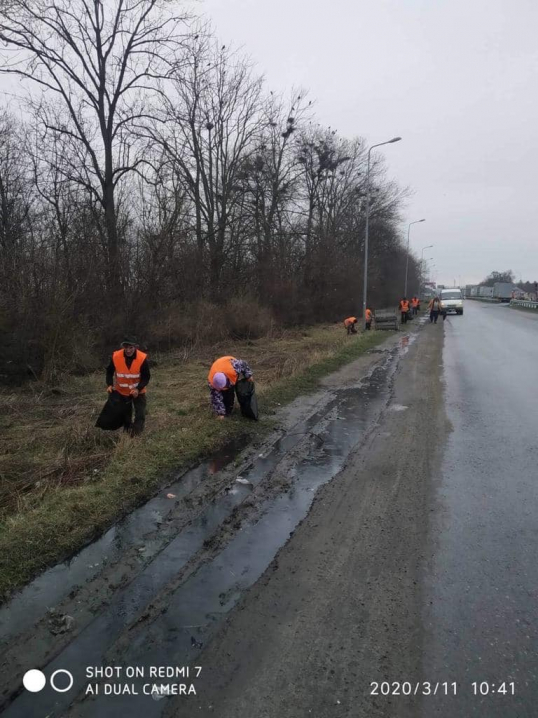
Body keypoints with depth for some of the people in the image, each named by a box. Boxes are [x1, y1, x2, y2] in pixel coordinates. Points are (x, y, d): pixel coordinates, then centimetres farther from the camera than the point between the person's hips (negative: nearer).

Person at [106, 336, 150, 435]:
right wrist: (109, 385, -19)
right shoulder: (116, 356, -22)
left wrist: (138, 389, -32)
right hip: (122, 391, 2)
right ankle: (127, 431, 37)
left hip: (138, 391, -2)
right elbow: (109, 371, -4)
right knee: (125, 413, 18)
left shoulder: (142, 358, -27)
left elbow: (146, 377, -17)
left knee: (140, 414, -1)